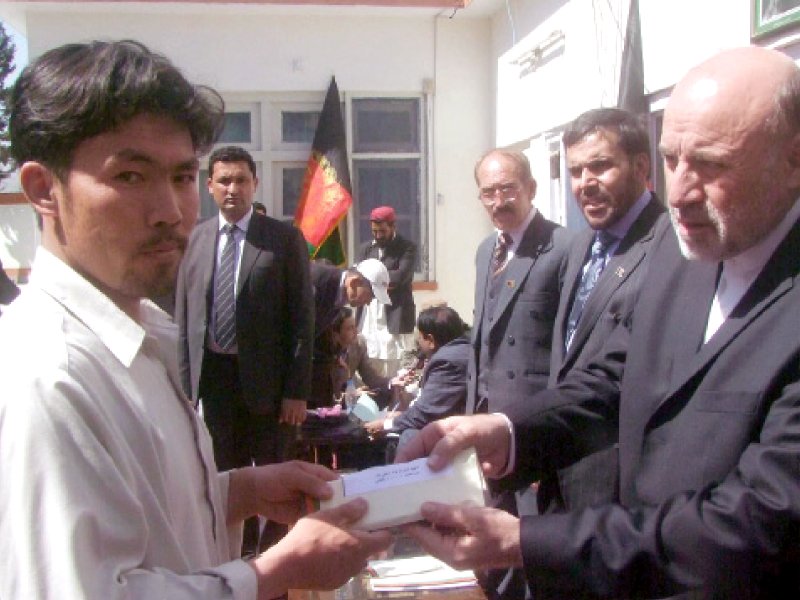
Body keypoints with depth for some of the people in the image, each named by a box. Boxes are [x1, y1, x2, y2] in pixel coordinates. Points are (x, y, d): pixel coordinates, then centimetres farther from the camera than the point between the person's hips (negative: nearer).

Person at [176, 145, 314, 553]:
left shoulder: (284, 239, -4)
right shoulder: (194, 240, 6)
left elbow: (302, 317, -6)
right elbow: (184, 318, 9)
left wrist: (297, 391, -10)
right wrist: (186, 384, 3)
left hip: (266, 380, -3)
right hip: (212, 378, 3)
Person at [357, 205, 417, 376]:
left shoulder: (407, 247, 1)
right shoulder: (366, 248, 15)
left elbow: (400, 276, -13)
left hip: (395, 320, -4)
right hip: (368, 320, 4)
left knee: (396, 373, -4)